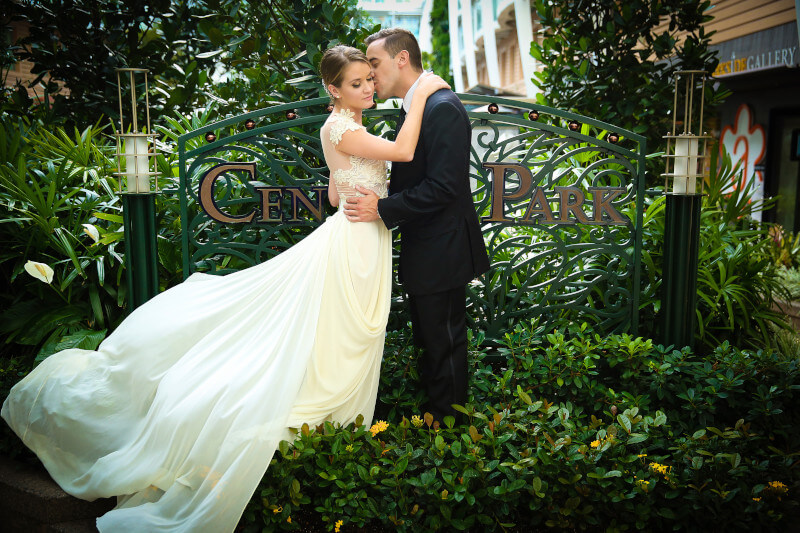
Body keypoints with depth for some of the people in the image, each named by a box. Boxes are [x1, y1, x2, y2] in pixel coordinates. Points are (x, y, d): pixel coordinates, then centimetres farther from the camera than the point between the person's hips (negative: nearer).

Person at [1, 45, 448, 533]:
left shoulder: (353, 129, 15)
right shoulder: (338, 127, -15)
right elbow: (404, 151, -24)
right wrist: (421, 94, -17)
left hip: (366, 246, 9)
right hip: (351, 246, -9)